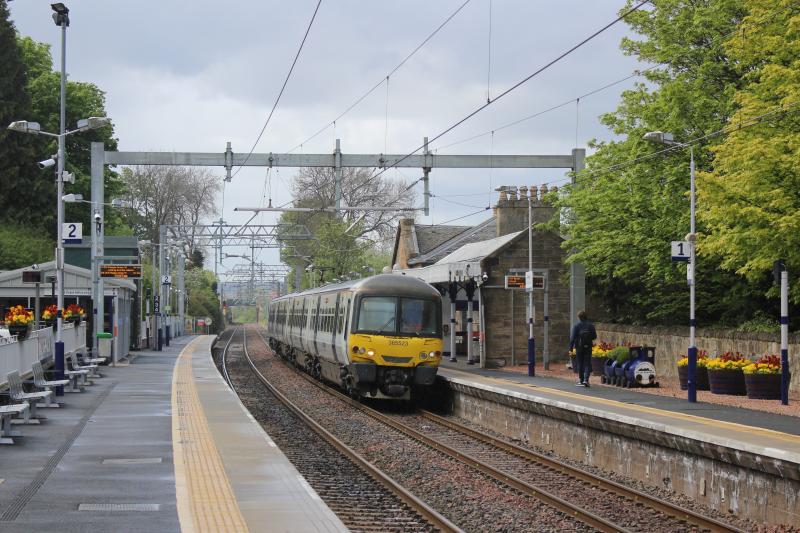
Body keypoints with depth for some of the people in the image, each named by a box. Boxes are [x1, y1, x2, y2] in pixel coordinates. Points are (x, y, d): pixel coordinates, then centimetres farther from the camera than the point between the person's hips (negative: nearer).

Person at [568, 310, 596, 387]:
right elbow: (594, 336, 3)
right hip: (588, 347, 1)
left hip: (579, 347, -1)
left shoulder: (576, 326, -9)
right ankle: (586, 380, -13)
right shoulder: (591, 326, -3)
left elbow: (572, 337, -11)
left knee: (580, 364, 11)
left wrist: (571, 347, -5)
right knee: (587, 364, 2)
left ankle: (581, 380, 19)